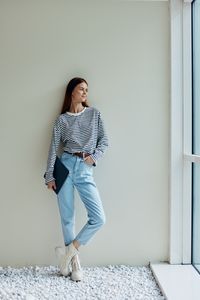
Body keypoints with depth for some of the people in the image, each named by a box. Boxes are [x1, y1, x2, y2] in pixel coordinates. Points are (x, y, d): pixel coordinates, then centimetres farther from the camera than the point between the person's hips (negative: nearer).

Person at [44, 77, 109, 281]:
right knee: (67, 218, 4)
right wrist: (49, 176, -3)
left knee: (99, 218, -8)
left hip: (85, 170, 1)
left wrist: (94, 157, -7)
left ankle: (69, 250, 10)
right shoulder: (61, 120, 7)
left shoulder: (94, 114, 11)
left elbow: (104, 140, 10)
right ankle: (74, 260, 21)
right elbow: (53, 148, 3)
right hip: (65, 166, -1)